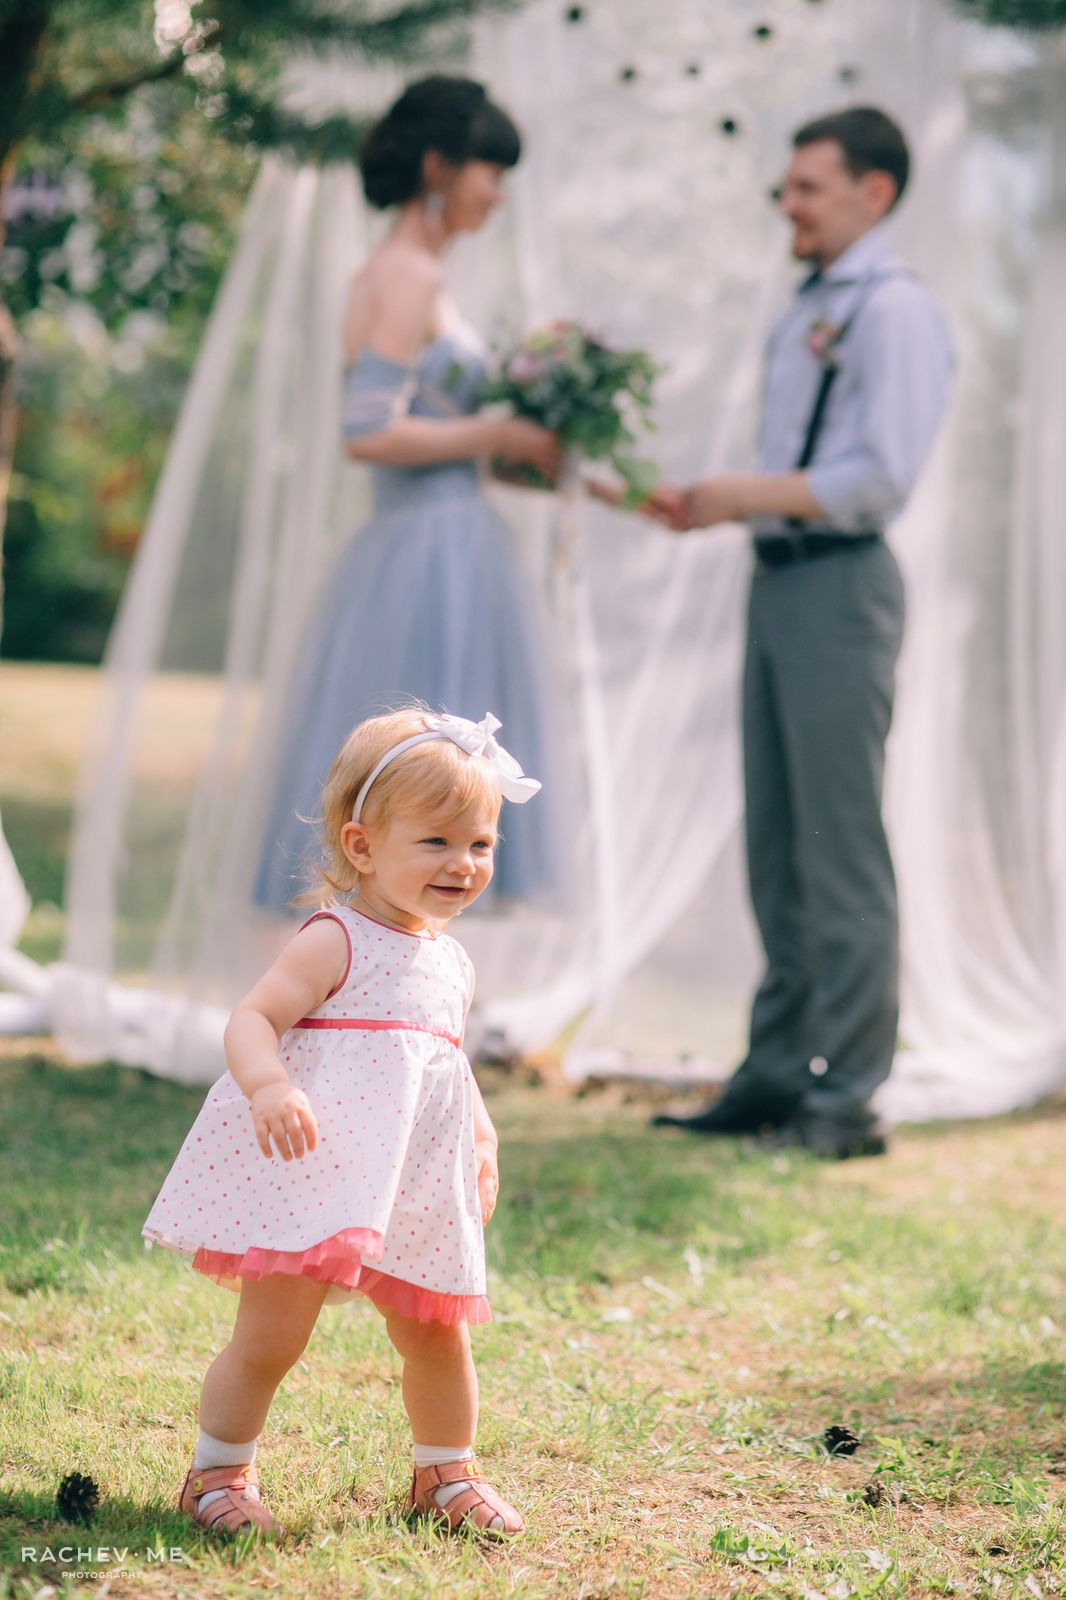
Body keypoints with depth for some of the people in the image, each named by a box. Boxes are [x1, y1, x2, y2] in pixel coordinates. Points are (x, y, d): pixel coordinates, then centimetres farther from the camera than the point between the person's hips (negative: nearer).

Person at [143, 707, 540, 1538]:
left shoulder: (452, 963, 15)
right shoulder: (335, 942, -9)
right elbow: (252, 1018, -18)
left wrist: (482, 1142, 18)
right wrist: (268, 1085, -36)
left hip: (418, 1187, 7)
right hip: (315, 1177, -7)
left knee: (437, 1337, 14)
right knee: (272, 1336, -6)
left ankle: (447, 1474, 35)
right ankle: (219, 1473, 14)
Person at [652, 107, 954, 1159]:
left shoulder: (894, 310, -8)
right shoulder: (803, 314, 19)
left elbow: (883, 476, -17)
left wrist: (746, 494, -14)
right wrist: (705, 506, 8)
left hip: (839, 587, -9)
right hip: (778, 582, 9)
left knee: (839, 848, -6)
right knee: (775, 846, 11)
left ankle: (845, 1096, -2)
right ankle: (780, 1072, 18)